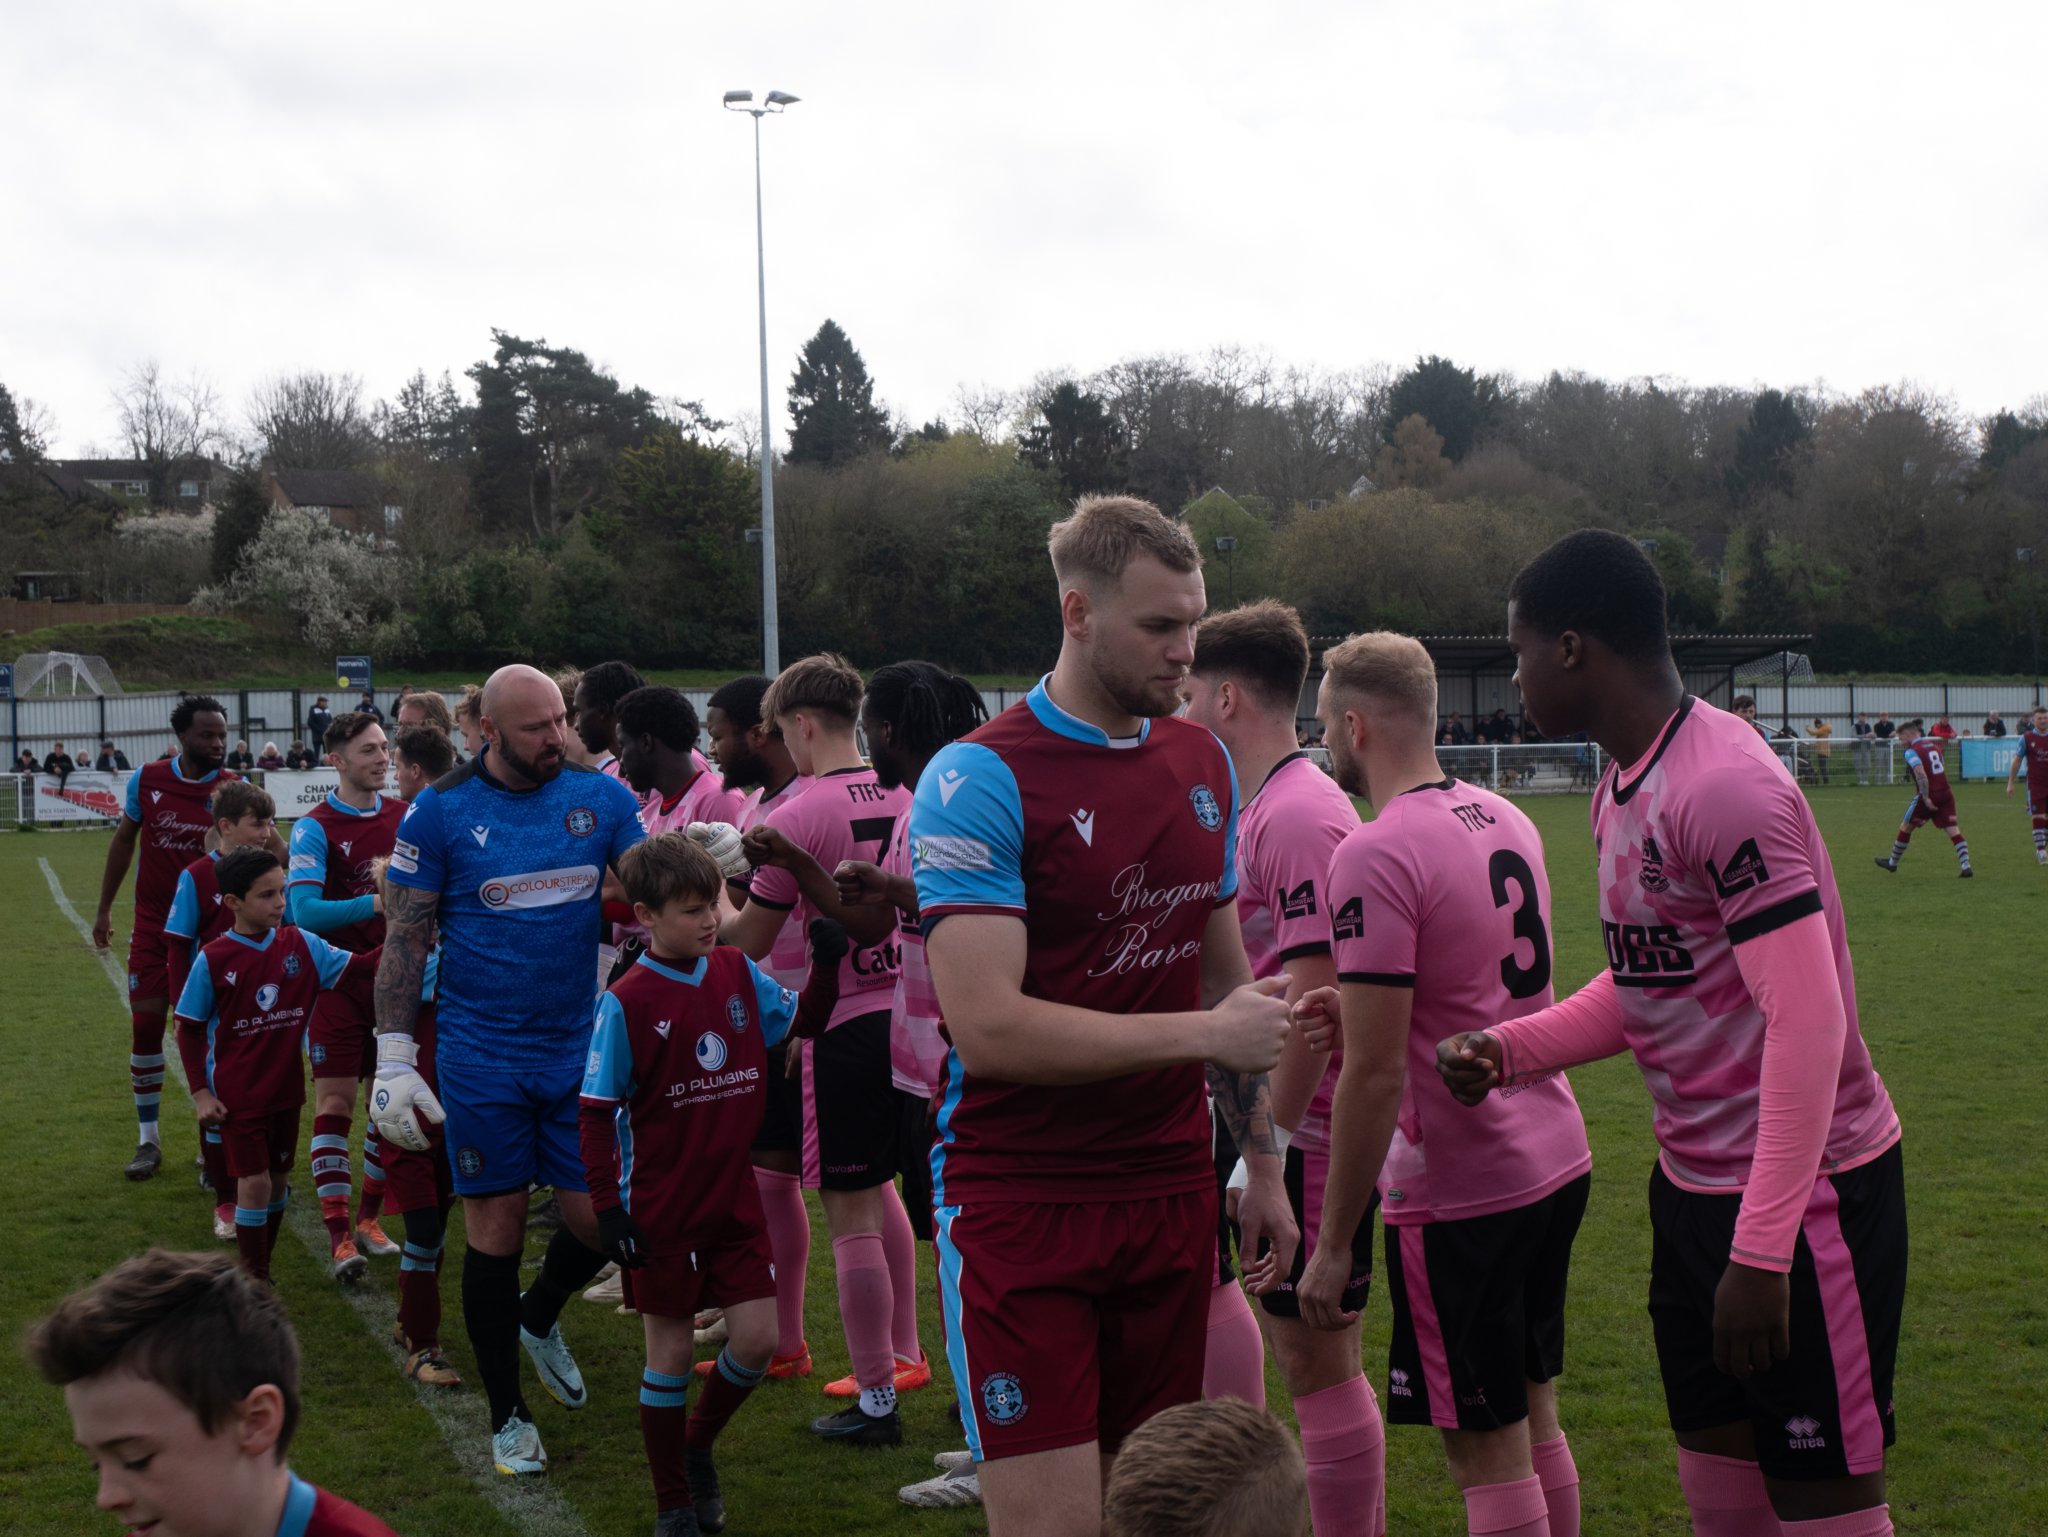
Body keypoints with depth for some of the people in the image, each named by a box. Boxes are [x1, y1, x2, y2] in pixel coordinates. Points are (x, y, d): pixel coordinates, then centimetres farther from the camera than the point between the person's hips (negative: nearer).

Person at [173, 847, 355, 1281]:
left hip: (285, 1089, 4)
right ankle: (254, 1279, 8)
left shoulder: (302, 946, -4)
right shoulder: (213, 961, -13)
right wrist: (200, 1093, -7)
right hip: (237, 1094, -4)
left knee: (279, 1179, 14)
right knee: (254, 1183, -6)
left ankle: (263, 1266, 32)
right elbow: (188, 1029, -4)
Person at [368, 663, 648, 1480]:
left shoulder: (600, 798, 1)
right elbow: (405, 939, -3)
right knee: (496, 1229, 4)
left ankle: (540, 1318, 38)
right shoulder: (441, 810, -6)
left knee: (598, 1219, 4)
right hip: (482, 1057, -2)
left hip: (579, 1050, 3)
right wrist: (393, 1061, -7)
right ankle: (507, 1415, 21)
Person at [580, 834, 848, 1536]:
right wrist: (609, 1209, -13)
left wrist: (827, 964, -6)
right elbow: (595, 1115, -10)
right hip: (660, 1208, -4)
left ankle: (698, 1443, 31)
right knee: (671, 1353, 6)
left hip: (734, 1196, 4)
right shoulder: (625, 1004, -14)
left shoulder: (738, 972, 0)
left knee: (756, 1339, 3)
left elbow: (804, 1020, 12)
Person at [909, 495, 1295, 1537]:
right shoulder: (979, 780, -12)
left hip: (1171, 1194, 6)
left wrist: (1261, 1163, 15)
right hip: (1020, 1206, -6)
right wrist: (1205, 1033, -17)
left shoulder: (1205, 764, 11)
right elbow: (988, 1025, -21)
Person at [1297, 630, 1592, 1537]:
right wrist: (1359, 1003, 20)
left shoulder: (1375, 858, -19)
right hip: (1556, 1159, 9)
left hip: (1460, 1191, -9)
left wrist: (1333, 1246, -14)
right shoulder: (1506, 821, 8)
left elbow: (1373, 1073, -20)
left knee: (1487, 1451, 1)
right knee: (1534, 1418, 19)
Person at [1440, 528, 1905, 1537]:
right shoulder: (1622, 789, 9)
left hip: (1804, 1188, -9)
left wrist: (1760, 1253, -25)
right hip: (1694, 1181, 9)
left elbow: (1806, 1021, -25)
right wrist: (1508, 1051, 2)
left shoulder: (1726, 789, -22)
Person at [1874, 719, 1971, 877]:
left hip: (1928, 797, -6)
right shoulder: (1934, 746, 14)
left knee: (1905, 827, 13)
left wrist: (1926, 798, -22)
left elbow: (1921, 774, -22)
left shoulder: (1912, 752, -9)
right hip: (1945, 794, 6)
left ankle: (1892, 862, 28)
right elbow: (1943, 770, 18)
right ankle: (1965, 866, -11)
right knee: (1954, 830, 1)